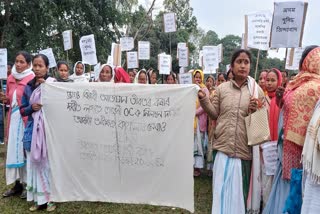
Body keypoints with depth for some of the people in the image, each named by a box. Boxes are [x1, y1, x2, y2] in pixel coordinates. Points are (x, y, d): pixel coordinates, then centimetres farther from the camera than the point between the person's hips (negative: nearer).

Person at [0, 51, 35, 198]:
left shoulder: (32, 79, -11)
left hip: (26, 120, -7)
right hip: (13, 119, 7)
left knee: (26, 150, 1)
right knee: (14, 150, 10)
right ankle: (17, 184, 23)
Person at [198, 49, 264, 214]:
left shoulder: (257, 91, 0)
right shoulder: (222, 88, 2)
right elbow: (215, 115, 6)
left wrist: (254, 111, -16)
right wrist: (203, 99, -5)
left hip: (244, 149, 0)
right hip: (223, 148, 0)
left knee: (239, 190, 14)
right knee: (222, 189, 9)